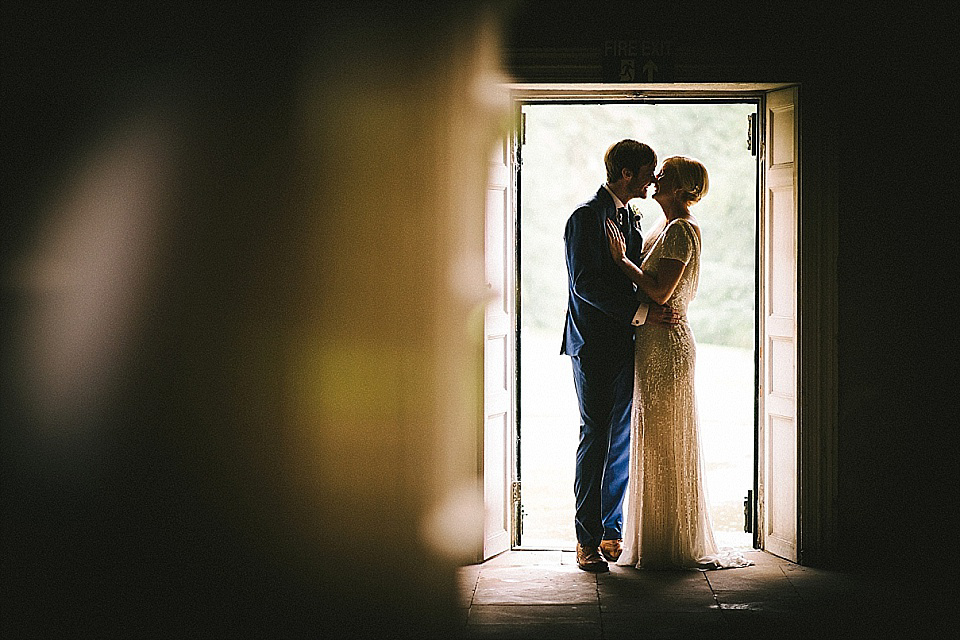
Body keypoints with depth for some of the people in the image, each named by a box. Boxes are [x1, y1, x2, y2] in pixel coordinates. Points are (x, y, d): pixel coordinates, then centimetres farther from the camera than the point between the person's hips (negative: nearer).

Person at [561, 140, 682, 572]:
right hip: (593, 345, -8)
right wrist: (640, 312, -20)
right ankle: (587, 540, 0)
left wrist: (656, 311, 7)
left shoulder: (629, 219, 18)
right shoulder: (586, 217, -8)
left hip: (625, 344, 8)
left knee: (621, 439, 8)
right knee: (595, 437, -7)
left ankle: (611, 530, 16)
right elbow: (585, 284, -17)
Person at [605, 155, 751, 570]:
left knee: (661, 444, -4)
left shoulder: (680, 230, -14)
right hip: (659, 342, 10)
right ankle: (663, 546, 20)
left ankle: (668, 549, 4)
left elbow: (660, 292, -22)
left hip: (665, 345, -10)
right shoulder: (671, 228, 17)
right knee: (663, 444, 13)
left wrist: (622, 259, -15)